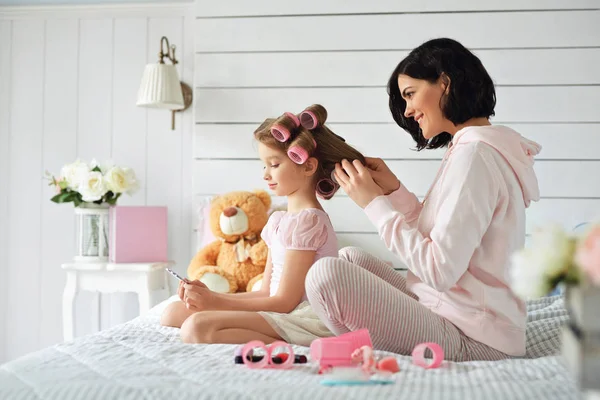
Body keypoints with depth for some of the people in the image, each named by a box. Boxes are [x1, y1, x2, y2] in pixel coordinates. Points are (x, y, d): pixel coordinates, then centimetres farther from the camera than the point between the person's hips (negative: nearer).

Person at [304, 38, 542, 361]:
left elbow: (439, 270, -23)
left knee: (326, 273, -17)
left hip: (471, 339, -11)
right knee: (349, 258, 16)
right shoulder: (466, 147, 14)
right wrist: (394, 190, 4)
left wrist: (375, 203, -14)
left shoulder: (474, 153, -18)